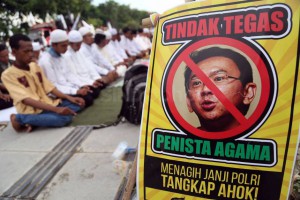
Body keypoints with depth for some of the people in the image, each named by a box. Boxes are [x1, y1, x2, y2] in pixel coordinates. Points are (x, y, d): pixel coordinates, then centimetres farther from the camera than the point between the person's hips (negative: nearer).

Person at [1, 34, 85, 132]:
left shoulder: (35, 66, 10)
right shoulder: (8, 74, -11)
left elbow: (49, 87, 10)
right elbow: (26, 100, -21)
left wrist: (69, 97, -7)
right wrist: (56, 109, -31)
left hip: (47, 104, 8)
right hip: (32, 110, -7)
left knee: (77, 104, -4)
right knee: (64, 118, -31)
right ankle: (19, 118, -10)